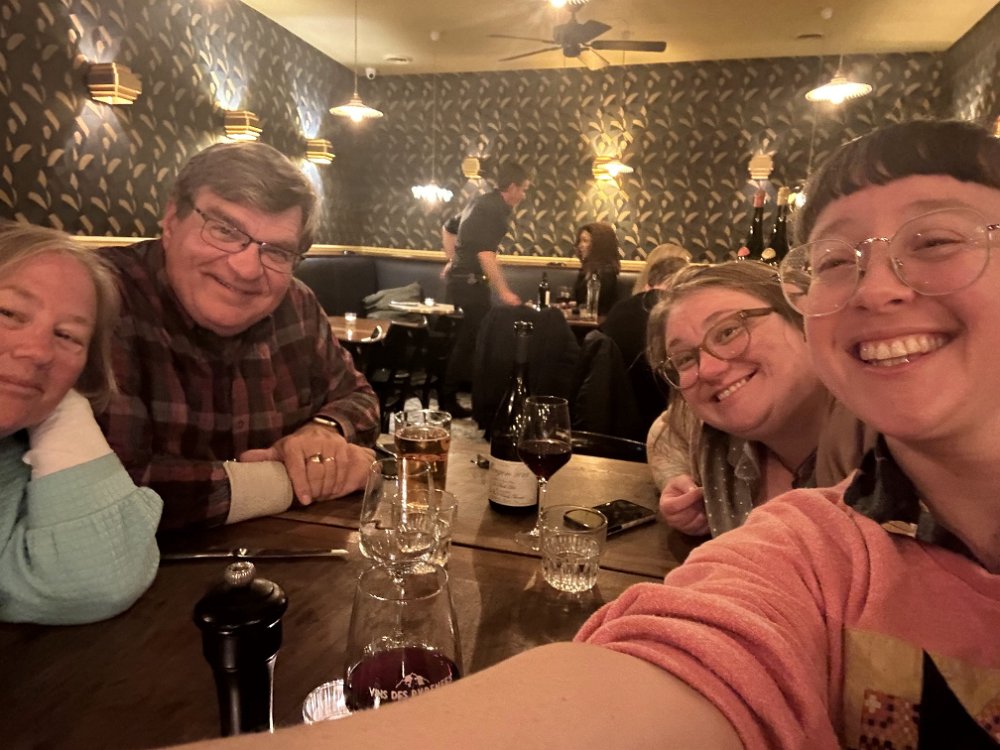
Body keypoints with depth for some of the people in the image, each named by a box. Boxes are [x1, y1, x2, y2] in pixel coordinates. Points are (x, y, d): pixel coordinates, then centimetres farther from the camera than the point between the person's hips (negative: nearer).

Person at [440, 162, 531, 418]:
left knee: (462, 340, 15)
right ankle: (448, 400, 0)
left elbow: (447, 229, 27)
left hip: (459, 278, 10)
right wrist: (503, 292, -26)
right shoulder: (493, 209, -15)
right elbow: (485, 253, -26)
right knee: (471, 341, -5)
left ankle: (447, 397, 23)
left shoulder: (481, 202, 16)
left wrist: (456, 260, 26)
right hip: (470, 282, -10)